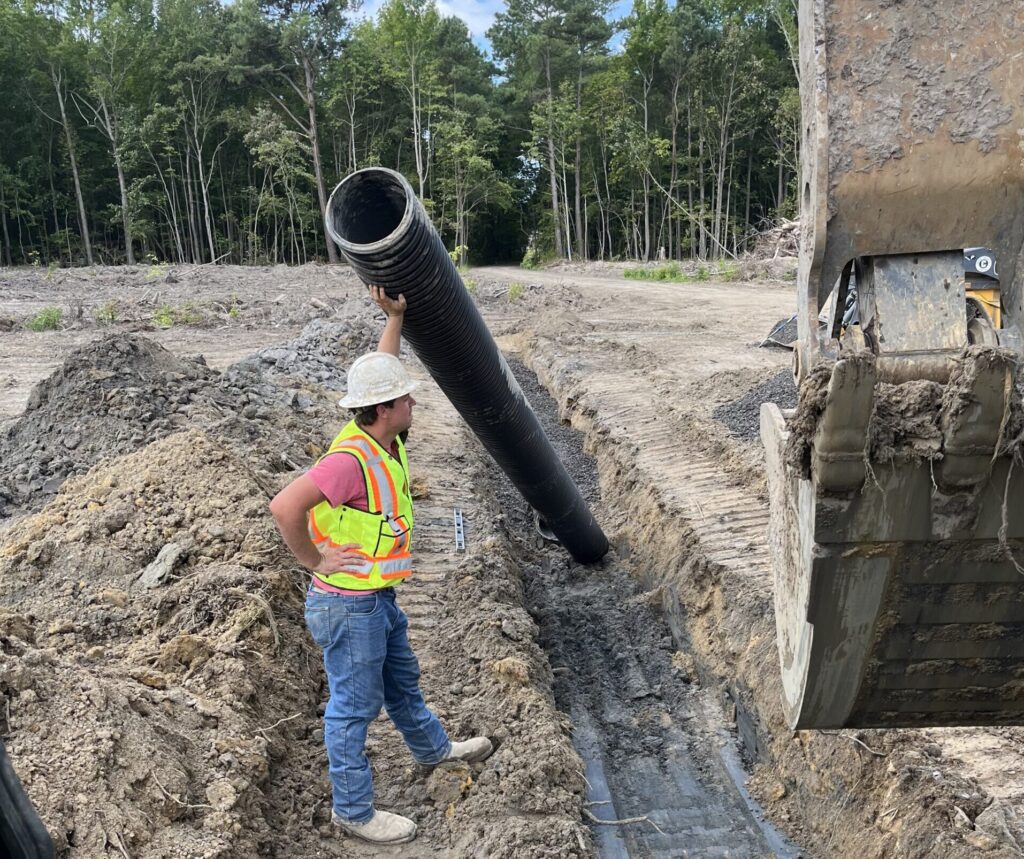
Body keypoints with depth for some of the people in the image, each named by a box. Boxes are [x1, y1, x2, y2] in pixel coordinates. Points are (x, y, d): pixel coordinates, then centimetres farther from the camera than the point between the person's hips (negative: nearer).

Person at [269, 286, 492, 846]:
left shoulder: (383, 437, -2)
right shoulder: (351, 458, -30)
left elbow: (380, 374, 13)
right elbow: (284, 507, -36)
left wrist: (395, 316, 8)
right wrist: (316, 560, -23)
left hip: (378, 598, 9)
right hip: (349, 606, -9)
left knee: (402, 680, 28)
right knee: (354, 706, 8)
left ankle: (432, 748, 52)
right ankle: (352, 810, 27)